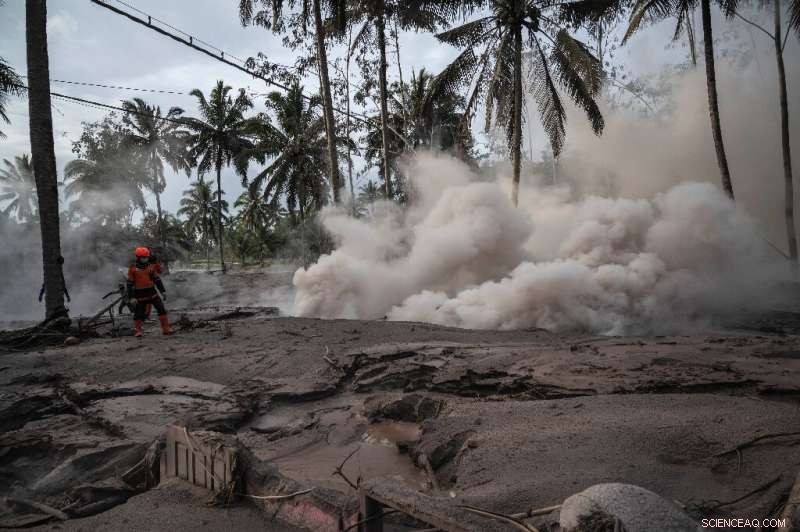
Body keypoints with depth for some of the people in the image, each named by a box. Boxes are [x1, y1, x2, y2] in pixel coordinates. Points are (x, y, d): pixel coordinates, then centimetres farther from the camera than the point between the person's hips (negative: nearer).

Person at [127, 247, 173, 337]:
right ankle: (137, 330, 20)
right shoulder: (133, 269, -4)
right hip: (140, 295, -3)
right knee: (139, 313, 3)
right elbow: (130, 284, -5)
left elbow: (157, 280, 11)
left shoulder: (151, 267, 7)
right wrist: (131, 297, -10)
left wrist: (163, 291, 6)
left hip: (152, 293, 3)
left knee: (162, 309, -4)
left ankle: (166, 328, 0)